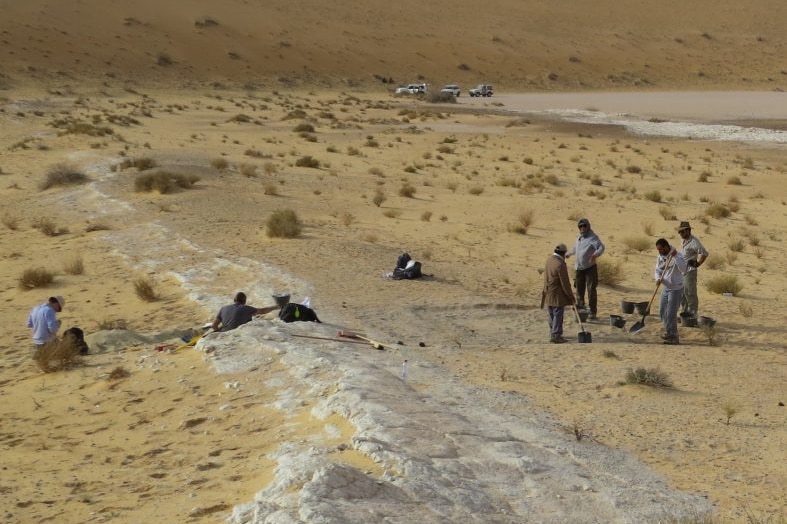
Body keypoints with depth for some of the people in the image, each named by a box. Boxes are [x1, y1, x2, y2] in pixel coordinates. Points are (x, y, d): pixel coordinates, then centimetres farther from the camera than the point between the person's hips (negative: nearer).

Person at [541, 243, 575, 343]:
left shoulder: (549, 259, 3)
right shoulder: (560, 265, -24)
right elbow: (565, 283, -19)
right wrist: (571, 295, -8)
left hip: (548, 293, 9)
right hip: (557, 295, -9)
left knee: (551, 315, 15)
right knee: (558, 315, -3)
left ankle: (553, 334, 24)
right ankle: (556, 336, -4)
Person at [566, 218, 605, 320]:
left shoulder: (593, 237, -11)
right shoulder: (579, 238, 13)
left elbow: (601, 247, -26)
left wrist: (596, 254, -44)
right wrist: (569, 253, 46)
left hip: (590, 268, -7)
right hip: (579, 268, 7)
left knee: (591, 290, -6)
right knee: (579, 290, 11)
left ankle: (593, 312, -2)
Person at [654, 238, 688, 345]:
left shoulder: (678, 255, -16)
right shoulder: (660, 258, 4)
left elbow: (683, 269, -30)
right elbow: (658, 270, 9)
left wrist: (675, 256, -35)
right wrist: (658, 279, -12)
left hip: (676, 289, -7)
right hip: (665, 288, 7)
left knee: (671, 314, -9)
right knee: (662, 312, 15)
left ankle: (673, 337, -1)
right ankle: (668, 332, 33)